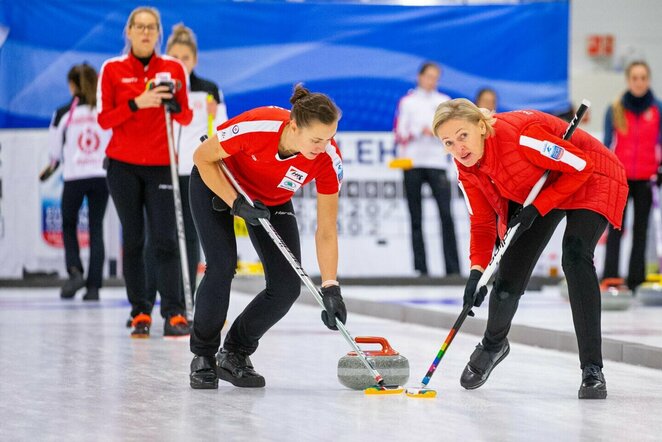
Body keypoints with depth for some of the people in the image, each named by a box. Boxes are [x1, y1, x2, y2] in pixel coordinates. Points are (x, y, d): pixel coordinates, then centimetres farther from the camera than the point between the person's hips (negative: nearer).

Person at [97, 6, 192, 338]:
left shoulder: (173, 69, 4)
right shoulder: (112, 70, 2)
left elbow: (186, 118, 5)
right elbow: (104, 119, -3)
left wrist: (174, 105, -17)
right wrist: (137, 103, -17)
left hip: (161, 165, 0)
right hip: (123, 165, 0)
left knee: (165, 238, -9)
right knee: (133, 239, 2)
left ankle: (174, 313, -13)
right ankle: (140, 313, 5)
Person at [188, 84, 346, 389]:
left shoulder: (328, 160, -30)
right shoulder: (256, 126, -39)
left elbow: (326, 231, -22)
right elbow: (202, 158, -21)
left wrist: (330, 287, -27)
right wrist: (235, 202, -28)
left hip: (273, 201, 3)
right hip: (216, 183, -3)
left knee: (287, 287, -10)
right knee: (222, 265, -22)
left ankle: (235, 355, 12)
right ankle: (203, 357, 0)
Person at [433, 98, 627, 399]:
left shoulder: (519, 134, -37)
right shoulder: (467, 169, -14)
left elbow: (580, 166, -29)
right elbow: (482, 223, -5)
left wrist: (537, 208, -30)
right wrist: (477, 270, -20)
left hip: (589, 180, -6)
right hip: (530, 195, 6)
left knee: (575, 257, -29)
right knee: (509, 276, 2)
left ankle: (592, 369, -23)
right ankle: (493, 344, 36)